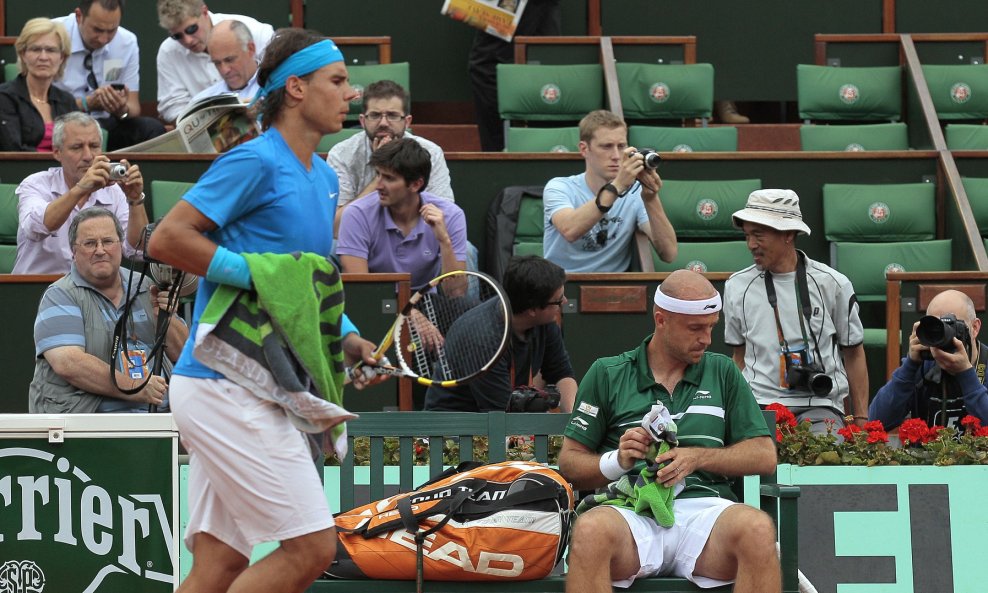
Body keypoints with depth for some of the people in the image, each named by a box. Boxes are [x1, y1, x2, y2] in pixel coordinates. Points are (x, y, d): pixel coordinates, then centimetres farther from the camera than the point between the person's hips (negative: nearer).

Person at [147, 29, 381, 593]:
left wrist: (346, 336, 11)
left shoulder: (324, 177, 18)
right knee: (311, 547, -10)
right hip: (227, 391, -9)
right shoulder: (256, 162, -11)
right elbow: (167, 238, -15)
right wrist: (256, 271, -17)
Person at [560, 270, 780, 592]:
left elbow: (764, 456, 14)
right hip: (631, 512, -1)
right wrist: (617, 461, -7)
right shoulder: (607, 374, 15)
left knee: (758, 528, -35)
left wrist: (698, 457, -2)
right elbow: (570, 462, 14)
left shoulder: (722, 372, 21)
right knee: (590, 530, -38)